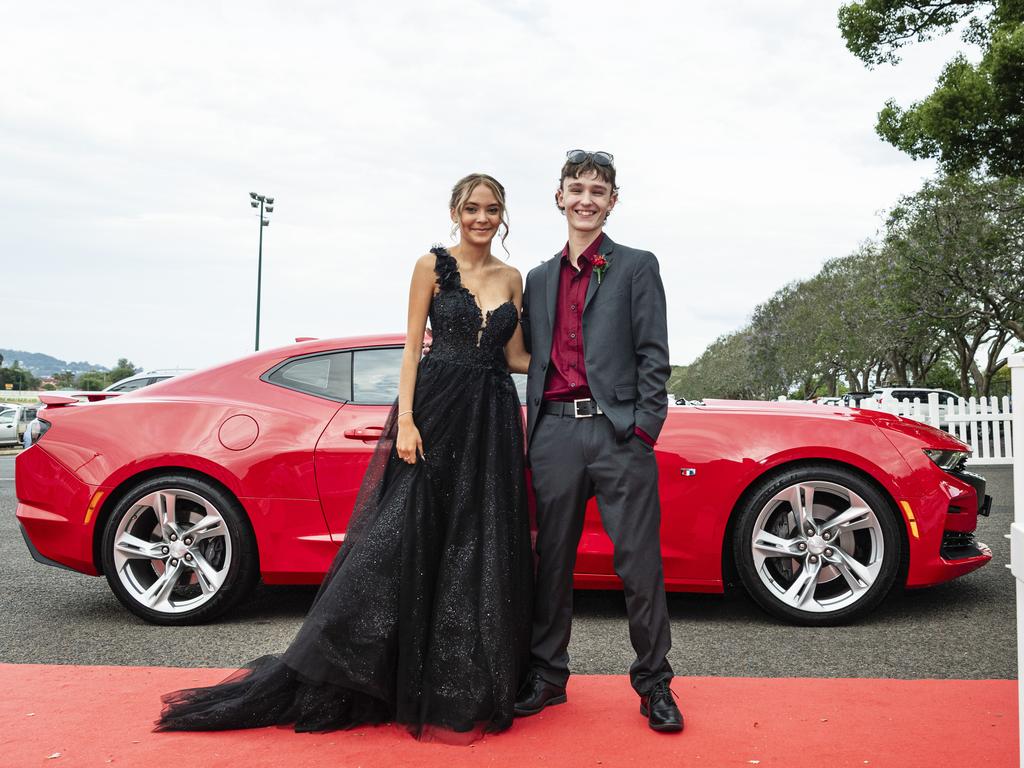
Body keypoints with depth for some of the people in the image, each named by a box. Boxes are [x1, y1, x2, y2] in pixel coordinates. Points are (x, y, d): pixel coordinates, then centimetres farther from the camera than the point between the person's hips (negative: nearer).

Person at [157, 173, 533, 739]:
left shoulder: (512, 278, 13)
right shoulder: (432, 266, 1)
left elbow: (516, 357, 13)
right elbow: (412, 346, -3)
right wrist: (405, 418, -12)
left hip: (494, 418, 4)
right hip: (437, 409, -4)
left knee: (482, 551, 6)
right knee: (398, 541, -5)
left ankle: (470, 686, 19)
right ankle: (319, 679, 7)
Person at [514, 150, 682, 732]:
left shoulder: (637, 267, 8)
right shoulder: (539, 279, 19)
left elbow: (654, 355, 0)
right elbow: (533, 362, 18)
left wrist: (645, 427, -10)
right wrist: (534, 433, 10)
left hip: (618, 430, -3)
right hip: (554, 433, 4)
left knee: (640, 564, 0)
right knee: (552, 560, 10)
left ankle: (654, 684, 14)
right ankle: (547, 675, 23)